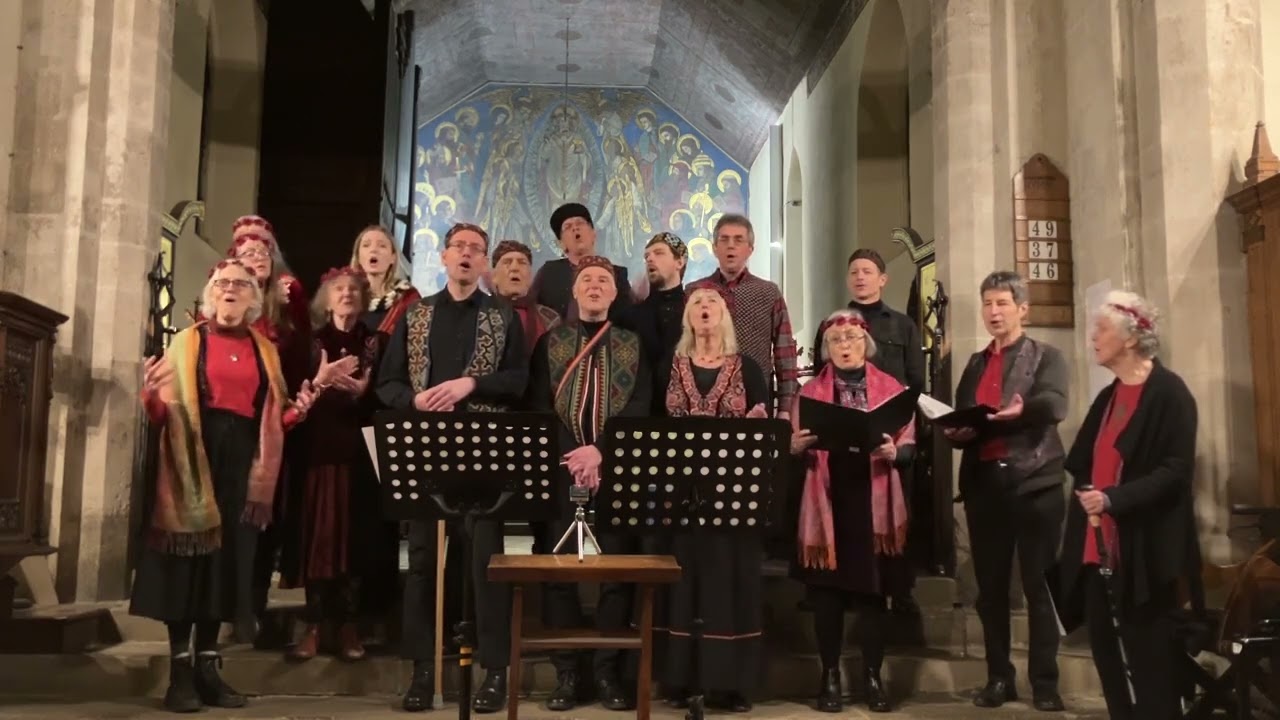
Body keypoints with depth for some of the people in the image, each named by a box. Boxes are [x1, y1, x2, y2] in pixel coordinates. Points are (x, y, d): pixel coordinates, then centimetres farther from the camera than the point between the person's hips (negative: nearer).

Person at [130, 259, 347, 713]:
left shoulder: (264, 350, 14)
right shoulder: (187, 341, 6)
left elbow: (278, 418, 8)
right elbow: (163, 414, 0)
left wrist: (316, 386, -5)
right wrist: (151, 393, -21)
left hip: (243, 461, 3)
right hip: (193, 458, -3)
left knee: (228, 559, 4)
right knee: (189, 558, -3)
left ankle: (207, 666, 13)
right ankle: (180, 671, 4)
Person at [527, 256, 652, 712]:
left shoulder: (633, 344, 11)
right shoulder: (550, 342, 11)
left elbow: (640, 406, 0)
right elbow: (538, 406, 2)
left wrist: (600, 451, -14)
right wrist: (572, 456, -11)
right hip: (560, 467, 0)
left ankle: (608, 671, 10)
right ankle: (566, 673, 9)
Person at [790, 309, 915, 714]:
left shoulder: (891, 388, 7)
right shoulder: (810, 391, 9)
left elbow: (910, 446, 4)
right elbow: (794, 449, 6)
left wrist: (893, 453, -17)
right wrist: (799, 445, -16)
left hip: (874, 503, 0)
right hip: (826, 503, 0)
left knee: (873, 590, 3)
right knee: (826, 591, 2)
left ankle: (873, 677, 15)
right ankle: (830, 676, 14)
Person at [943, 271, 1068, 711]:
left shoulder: (1046, 357, 4)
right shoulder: (975, 364, 18)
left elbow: (1055, 405, -16)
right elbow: (958, 420, 15)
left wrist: (1022, 410, -37)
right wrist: (957, 431, -9)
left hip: (1035, 482, -4)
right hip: (983, 483, 4)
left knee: (1039, 585, 1)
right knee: (990, 587, 8)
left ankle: (1045, 682, 10)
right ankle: (998, 678, 18)